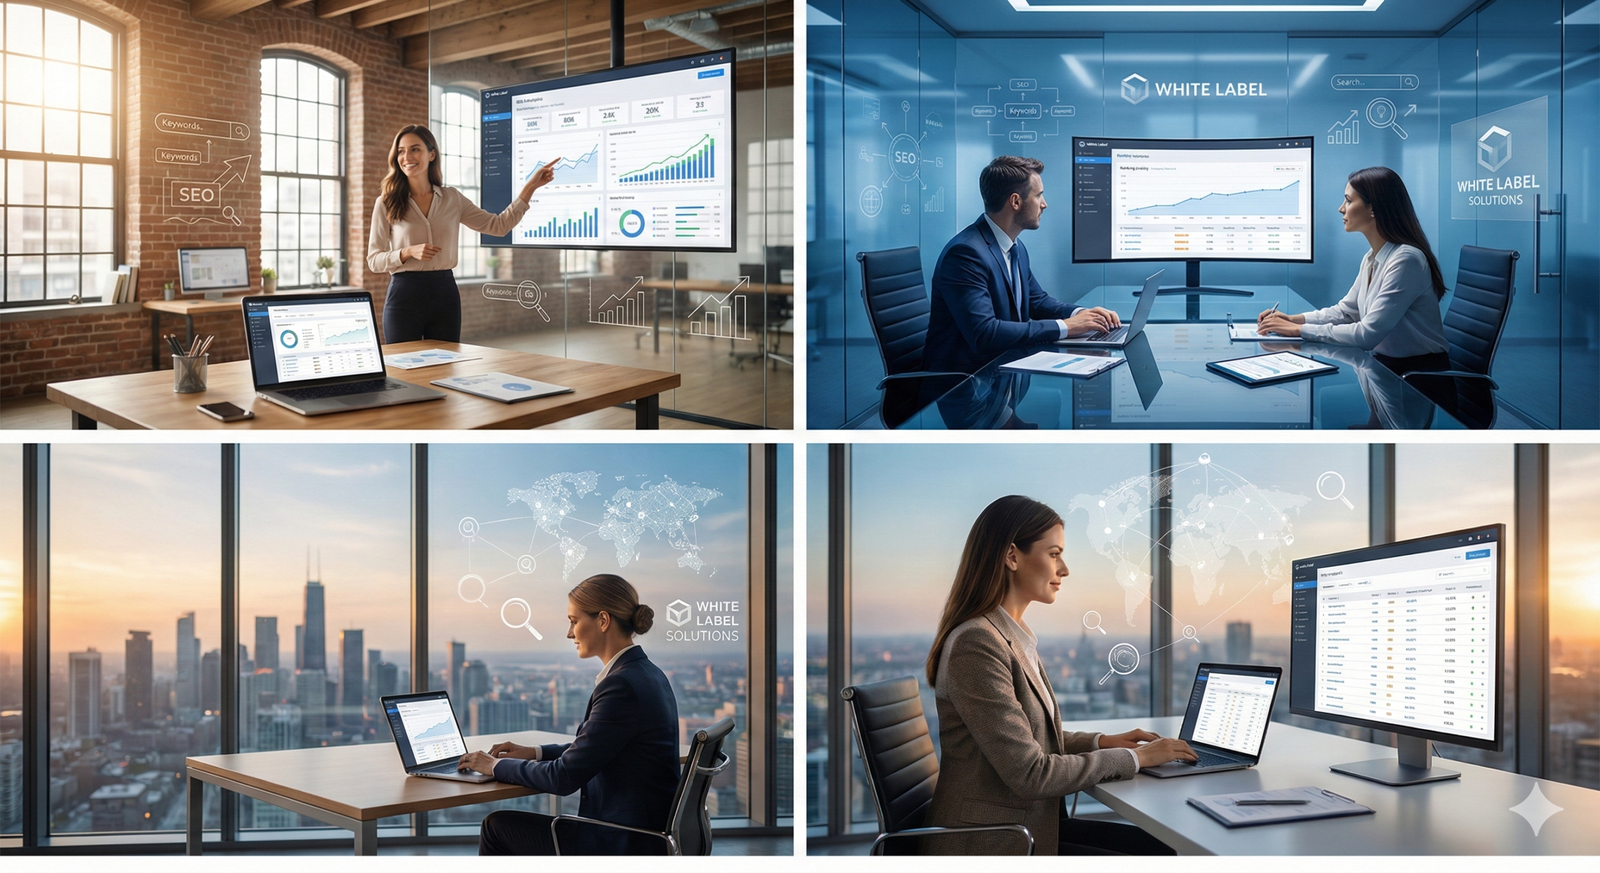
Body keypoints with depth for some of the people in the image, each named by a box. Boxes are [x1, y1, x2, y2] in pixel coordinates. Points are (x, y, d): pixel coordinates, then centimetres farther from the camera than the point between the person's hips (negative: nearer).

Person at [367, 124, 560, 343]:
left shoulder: (452, 199, 8)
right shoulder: (386, 203, 0)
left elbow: (499, 226, 7)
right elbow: (374, 260, -1)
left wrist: (530, 187, 2)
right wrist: (409, 252, -18)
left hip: (444, 292, 2)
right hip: (404, 293, -2)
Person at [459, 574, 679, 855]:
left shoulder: (622, 684, -21)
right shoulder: (647, 675, 9)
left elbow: (565, 777, -18)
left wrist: (497, 765, -4)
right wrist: (535, 753, 16)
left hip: (624, 846, -9)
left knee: (498, 826, 6)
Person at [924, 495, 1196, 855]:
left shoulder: (1013, 637, 11)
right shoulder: (977, 644, -20)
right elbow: (1029, 774, -22)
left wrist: (1101, 742, 6)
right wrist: (1133, 758, -13)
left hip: (1027, 824, 9)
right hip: (989, 845, -9)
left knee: (1160, 848, 1)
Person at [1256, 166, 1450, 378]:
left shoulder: (1405, 259, -21)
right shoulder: (1372, 259, 7)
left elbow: (1367, 335, -24)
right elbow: (1346, 311, 19)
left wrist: (1299, 330, -18)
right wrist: (1293, 319, 3)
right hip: (1386, 364, 7)